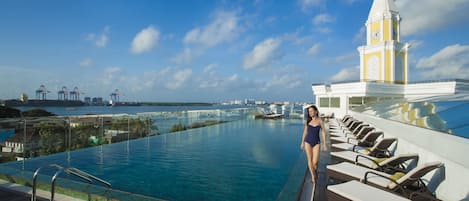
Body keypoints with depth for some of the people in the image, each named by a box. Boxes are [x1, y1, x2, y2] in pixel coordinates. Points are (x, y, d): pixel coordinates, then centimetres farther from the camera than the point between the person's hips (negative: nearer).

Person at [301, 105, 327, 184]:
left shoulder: (320, 121, -4)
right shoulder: (308, 120, 2)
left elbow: (323, 132, -1)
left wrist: (324, 144, -4)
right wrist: (302, 142, 9)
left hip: (316, 143, -2)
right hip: (308, 142, 2)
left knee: (315, 162, -4)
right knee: (310, 160, -1)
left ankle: (315, 172, 27)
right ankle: (313, 176, 9)